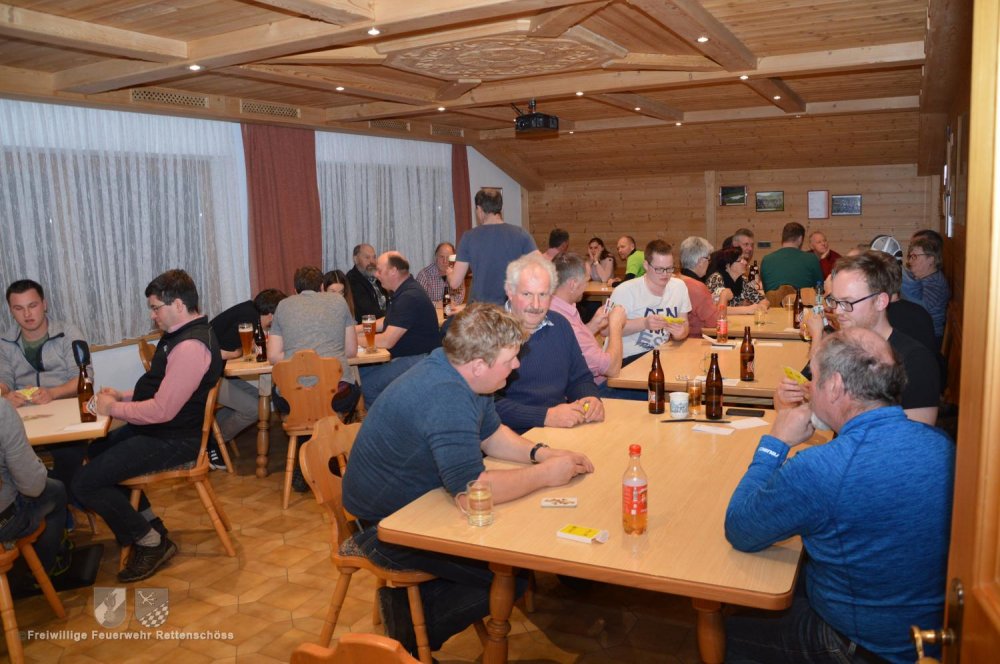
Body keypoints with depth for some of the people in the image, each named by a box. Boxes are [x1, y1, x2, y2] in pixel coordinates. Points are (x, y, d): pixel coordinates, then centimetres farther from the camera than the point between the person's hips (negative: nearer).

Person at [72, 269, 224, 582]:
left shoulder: (191, 346, -26)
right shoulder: (180, 334, 9)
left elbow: (162, 410, -28)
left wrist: (114, 409, -14)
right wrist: (124, 395, 6)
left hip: (173, 440, -11)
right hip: (156, 428, 11)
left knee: (85, 483, -13)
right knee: (95, 450, 27)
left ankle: (151, 541, 2)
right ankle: (146, 521, 25)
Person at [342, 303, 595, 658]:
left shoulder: (458, 373, -1)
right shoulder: (447, 396, -32)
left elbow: (491, 433, 14)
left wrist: (540, 452, -4)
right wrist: (544, 474, -24)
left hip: (413, 501, 10)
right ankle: (413, 636, 6)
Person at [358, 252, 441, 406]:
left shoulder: (409, 297, -23)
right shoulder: (402, 291, 11)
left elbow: (386, 341, -25)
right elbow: (387, 322, 24)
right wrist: (356, 330, 11)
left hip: (420, 359, -11)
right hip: (403, 356, 11)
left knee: (367, 385, -21)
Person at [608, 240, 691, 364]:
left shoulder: (680, 286, 5)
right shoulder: (625, 291, -13)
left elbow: (684, 325, 14)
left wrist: (681, 333, -11)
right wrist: (644, 323, -25)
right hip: (628, 359, -7)